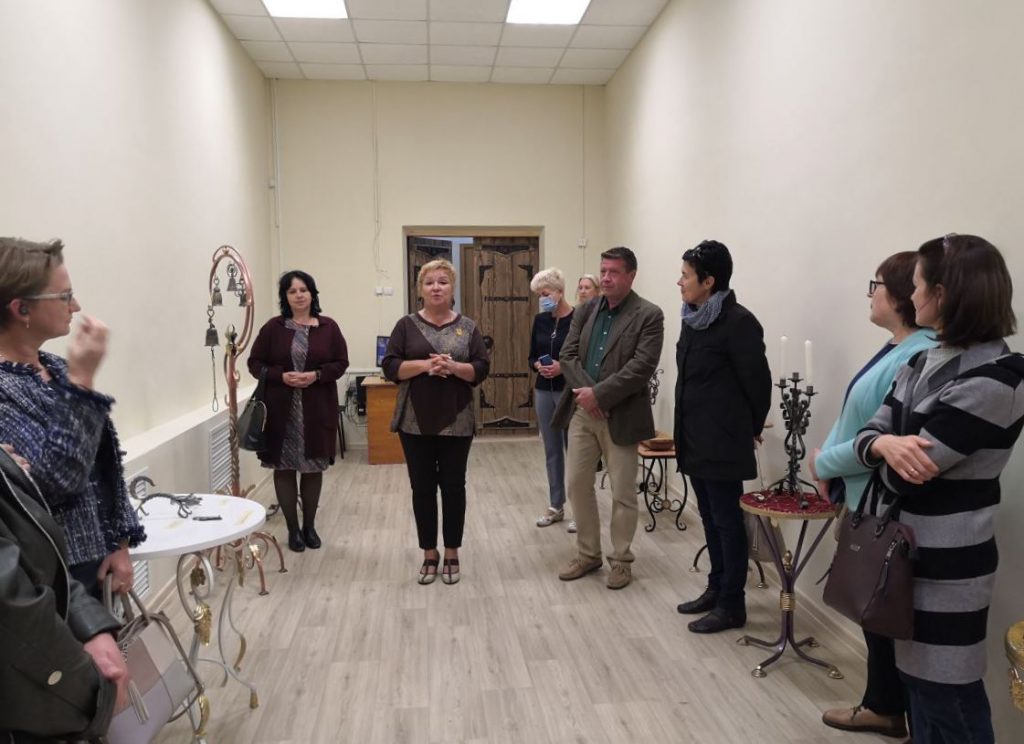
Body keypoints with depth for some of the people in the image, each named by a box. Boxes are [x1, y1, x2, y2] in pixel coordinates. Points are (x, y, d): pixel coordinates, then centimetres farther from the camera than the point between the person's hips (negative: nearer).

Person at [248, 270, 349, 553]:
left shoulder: (328, 327, 2)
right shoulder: (273, 327, 1)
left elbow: (341, 363, 2)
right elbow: (255, 363, 2)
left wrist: (317, 375, -15)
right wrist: (281, 376, -15)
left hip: (317, 409, 1)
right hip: (281, 409, 0)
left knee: (314, 467, 8)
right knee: (284, 467, 4)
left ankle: (310, 526, 25)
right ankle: (293, 529, 18)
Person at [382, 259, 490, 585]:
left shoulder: (467, 326, 4)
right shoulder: (407, 325, 2)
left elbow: (482, 369, -1)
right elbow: (390, 367, -5)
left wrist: (454, 367, -19)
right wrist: (425, 365, -19)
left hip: (456, 422, 0)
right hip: (415, 422, 0)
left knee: (453, 486, 7)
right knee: (422, 488, 7)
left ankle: (452, 554, 20)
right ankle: (429, 553, 21)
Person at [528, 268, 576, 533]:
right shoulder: (540, 320, 7)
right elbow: (532, 356, 11)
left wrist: (563, 366, -21)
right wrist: (538, 365, -10)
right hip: (544, 391, 6)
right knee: (551, 450, 12)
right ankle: (556, 506, 23)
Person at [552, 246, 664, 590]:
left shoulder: (649, 315, -6)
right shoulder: (585, 310, 10)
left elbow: (642, 366, -16)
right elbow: (568, 355, 4)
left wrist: (599, 394, -19)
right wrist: (584, 391, -12)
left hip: (620, 415, -5)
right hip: (581, 411, 5)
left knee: (623, 493, 4)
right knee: (577, 484, 10)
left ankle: (621, 561, 21)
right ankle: (587, 554, 26)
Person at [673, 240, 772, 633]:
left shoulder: (738, 321, -17)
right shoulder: (692, 319, 9)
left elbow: (757, 381, -12)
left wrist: (751, 430, 0)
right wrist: (685, 431, 17)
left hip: (722, 443, -8)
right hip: (696, 439, 8)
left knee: (727, 522, 2)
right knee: (710, 518, 18)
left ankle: (732, 605, 14)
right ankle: (717, 588, 32)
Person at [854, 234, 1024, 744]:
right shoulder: (924, 362, 7)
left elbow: (902, 475, -25)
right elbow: (868, 435, 1)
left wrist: (887, 448, -3)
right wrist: (885, 444, -22)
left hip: (943, 565, -8)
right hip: (902, 548, 8)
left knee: (946, 697, 7)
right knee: (915, 678, 21)